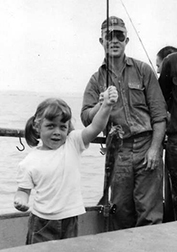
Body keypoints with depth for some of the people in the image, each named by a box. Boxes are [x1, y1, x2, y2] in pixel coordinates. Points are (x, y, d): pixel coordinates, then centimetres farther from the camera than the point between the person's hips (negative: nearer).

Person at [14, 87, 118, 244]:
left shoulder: (73, 144, -3)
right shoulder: (29, 162, -6)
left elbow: (95, 128, -17)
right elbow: (24, 189, 3)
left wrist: (107, 105, -32)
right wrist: (20, 200, -19)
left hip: (70, 220, 2)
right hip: (42, 222, -1)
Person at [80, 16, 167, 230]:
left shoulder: (143, 70, 5)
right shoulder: (97, 79, 11)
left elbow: (159, 114, 1)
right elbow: (86, 118, 1)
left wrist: (154, 148, -9)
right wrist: (100, 106, -20)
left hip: (146, 146, -2)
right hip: (118, 152, 2)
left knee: (149, 212, -3)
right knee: (120, 211, 8)